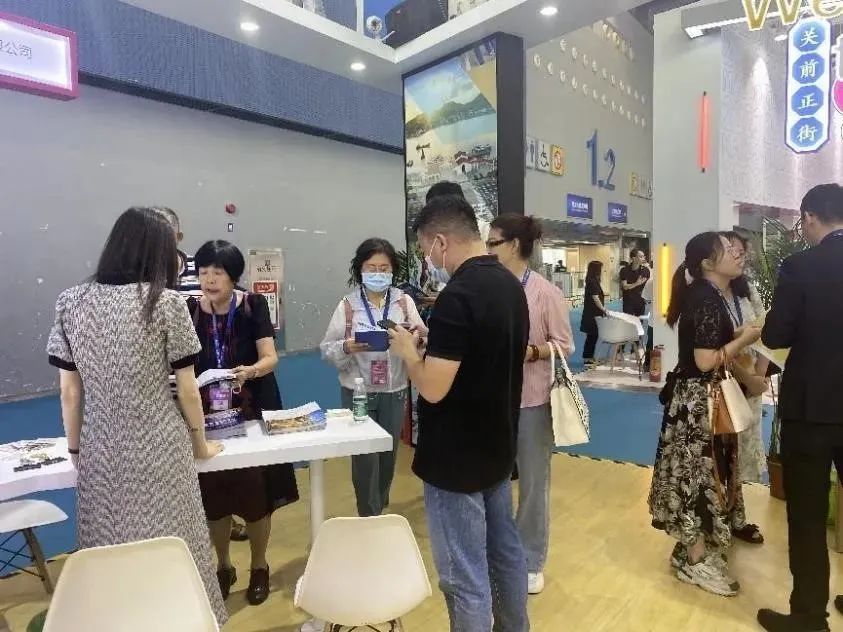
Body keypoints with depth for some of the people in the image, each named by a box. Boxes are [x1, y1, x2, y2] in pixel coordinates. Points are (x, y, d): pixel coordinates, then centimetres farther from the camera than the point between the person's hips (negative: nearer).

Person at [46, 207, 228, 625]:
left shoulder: (70, 302, 0)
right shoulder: (167, 303, -10)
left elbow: (69, 392, 3)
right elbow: (187, 389, -6)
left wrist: (75, 451, 15)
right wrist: (201, 444, 8)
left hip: (100, 451, 4)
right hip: (159, 449, -3)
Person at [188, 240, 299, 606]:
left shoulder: (253, 305, -7)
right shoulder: (189, 311, -2)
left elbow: (270, 357, -13)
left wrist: (250, 371, -33)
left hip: (252, 411, -1)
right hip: (206, 414, 2)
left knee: (255, 494, 5)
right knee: (213, 496, 10)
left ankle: (259, 567, 28)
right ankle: (223, 566, 34)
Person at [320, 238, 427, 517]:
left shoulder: (404, 302, -2)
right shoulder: (347, 305, -8)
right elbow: (327, 350, -6)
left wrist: (420, 337, -26)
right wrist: (346, 348, -26)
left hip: (394, 392, 3)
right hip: (358, 393, -2)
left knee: (388, 455, 17)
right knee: (364, 458, 5)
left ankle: (379, 509, 43)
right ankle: (369, 517, 27)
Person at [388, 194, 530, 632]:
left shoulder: (457, 295, -24)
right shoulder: (512, 285, 4)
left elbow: (434, 388, -25)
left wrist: (409, 350, -7)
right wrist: (434, 342, 12)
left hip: (456, 457, -9)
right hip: (498, 447, 10)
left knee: (465, 576, 7)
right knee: (505, 550, 24)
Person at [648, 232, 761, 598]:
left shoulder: (705, 295, 10)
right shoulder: (707, 300, -20)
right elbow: (706, 360, -24)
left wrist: (738, 334, 6)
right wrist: (746, 338, -14)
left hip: (698, 398, 10)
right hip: (699, 400, -10)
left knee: (699, 471, 17)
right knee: (700, 472, 0)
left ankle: (693, 546, 31)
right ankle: (696, 561, 14)